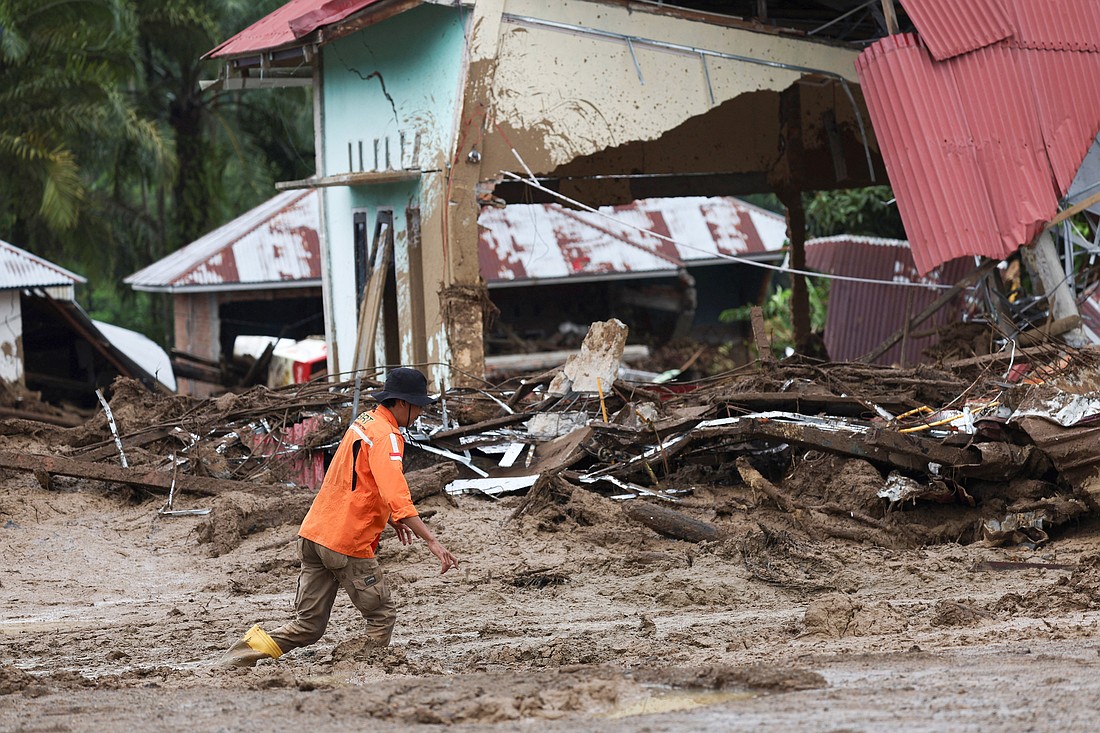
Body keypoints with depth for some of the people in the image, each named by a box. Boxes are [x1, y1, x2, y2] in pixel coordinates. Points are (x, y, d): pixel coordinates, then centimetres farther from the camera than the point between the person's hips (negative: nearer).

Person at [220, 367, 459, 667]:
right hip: (347, 542, -8)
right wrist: (432, 541, -29)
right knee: (382, 616, 5)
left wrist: (388, 517, 30)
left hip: (313, 534, 8)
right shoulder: (386, 437, -12)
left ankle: (256, 647, -5)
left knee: (308, 626, 9)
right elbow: (396, 496, -25)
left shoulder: (364, 422, 16)